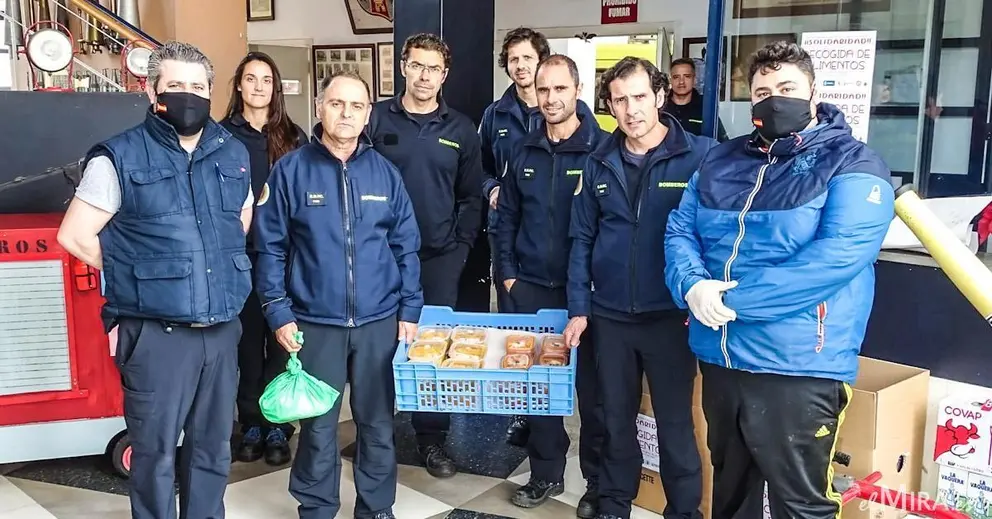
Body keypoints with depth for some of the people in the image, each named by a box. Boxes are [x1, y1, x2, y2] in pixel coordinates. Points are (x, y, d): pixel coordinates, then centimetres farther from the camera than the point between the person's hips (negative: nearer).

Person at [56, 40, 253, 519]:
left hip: (222, 328, 5)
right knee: (155, 452, 7)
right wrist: (138, 274, 0)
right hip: (156, 332, -4)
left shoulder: (233, 153, 8)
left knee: (213, 447, 16)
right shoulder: (120, 157, -7)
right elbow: (74, 236, -5)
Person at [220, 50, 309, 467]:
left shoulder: (294, 137, 7)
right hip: (241, 254, 0)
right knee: (248, 341, 6)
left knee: (282, 340, 3)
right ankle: (251, 426, 17)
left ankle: (278, 427, 13)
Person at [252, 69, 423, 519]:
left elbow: (406, 247, 6)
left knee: (378, 422, 12)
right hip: (315, 322, -2)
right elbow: (270, 248, -2)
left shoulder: (384, 172, 3)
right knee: (318, 425, 9)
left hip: (379, 321, 2)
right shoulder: (291, 170, -3)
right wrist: (279, 313, -8)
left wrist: (410, 310, 2)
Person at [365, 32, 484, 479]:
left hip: (440, 256, 1)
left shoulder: (461, 129, 6)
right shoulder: (376, 119, 1)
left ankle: (432, 437, 18)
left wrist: (461, 244, -1)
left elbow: (471, 197, 9)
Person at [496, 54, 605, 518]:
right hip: (530, 288, 4)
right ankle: (545, 473, 27)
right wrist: (508, 273, 7)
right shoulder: (524, 152, 7)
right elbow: (507, 216, 13)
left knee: (591, 386, 5)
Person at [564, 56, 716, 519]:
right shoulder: (600, 163, 5)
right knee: (616, 419, 16)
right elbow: (582, 239, 8)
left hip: (672, 315, -3)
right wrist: (578, 309, 3)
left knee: (675, 423, 8)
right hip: (610, 316, 4)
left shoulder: (700, 155, -8)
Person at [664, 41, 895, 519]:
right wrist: (693, 286, -16)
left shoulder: (853, 165, -8)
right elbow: (679, 230, 6)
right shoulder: (721, 160, 10)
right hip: (718, 358, 6)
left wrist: (732, 297, -23)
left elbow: (838, 257, -22)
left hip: (798, 366, -5)